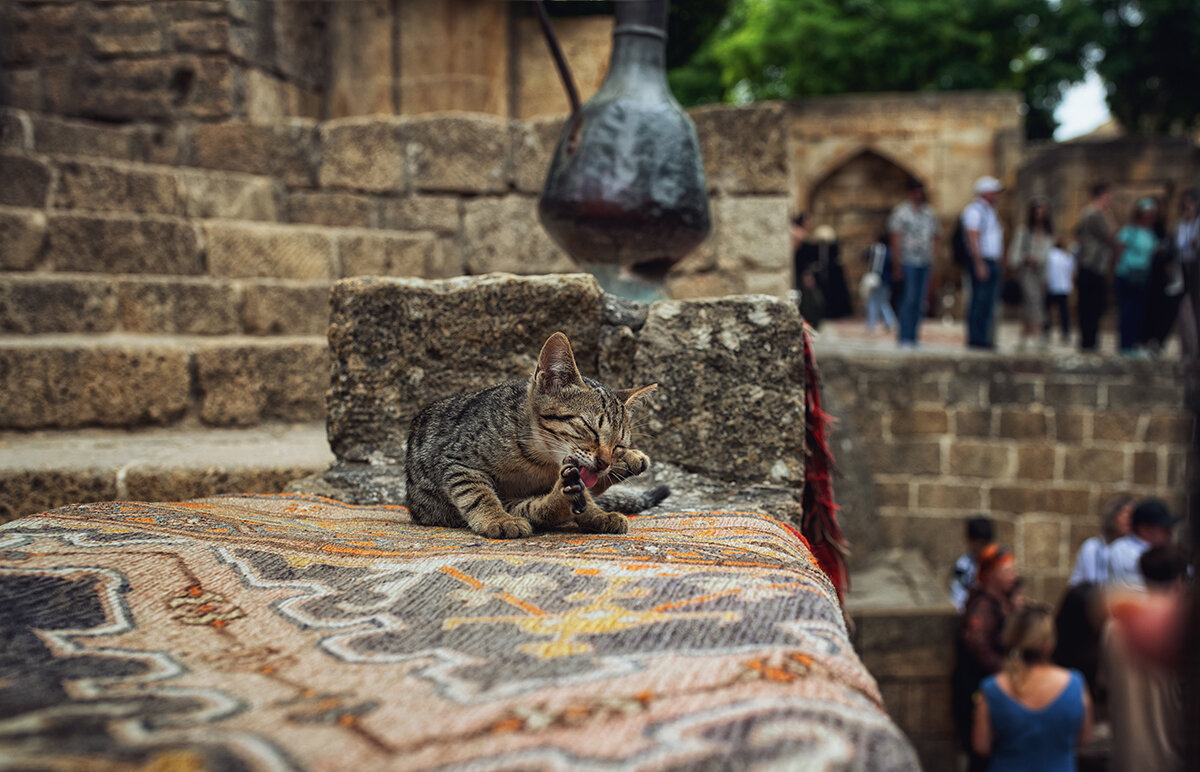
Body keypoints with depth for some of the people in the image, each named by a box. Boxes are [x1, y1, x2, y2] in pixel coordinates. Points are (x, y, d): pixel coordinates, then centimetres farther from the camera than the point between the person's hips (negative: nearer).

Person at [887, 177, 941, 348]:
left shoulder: (929, 212, 14)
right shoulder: (901, 211, -3)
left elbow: (934, 238, 20)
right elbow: (896, 239, -7)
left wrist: (932, 260, 10)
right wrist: (897, 265, -12)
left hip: (925, 263, 6)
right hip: (908, 261, -6)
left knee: (920, 301, 5)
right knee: (909, 299, -10)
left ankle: (913, 336, 10)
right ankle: (904, 337, -5)